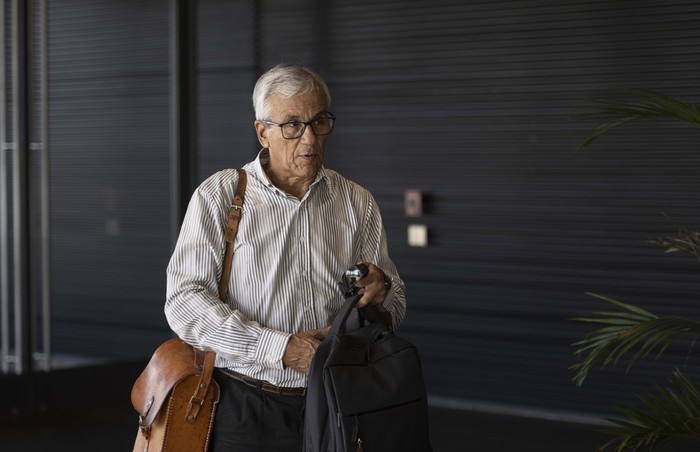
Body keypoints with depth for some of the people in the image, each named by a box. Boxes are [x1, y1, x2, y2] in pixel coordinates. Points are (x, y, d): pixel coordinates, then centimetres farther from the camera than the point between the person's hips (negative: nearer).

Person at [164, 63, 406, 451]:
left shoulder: (358, 203, 9)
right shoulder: (218, 196, -3)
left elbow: (395, 312, 12)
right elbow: (184, 302, -13)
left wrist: (382, 292, -13)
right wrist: (281, 349, -21)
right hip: (246, 410, -3)